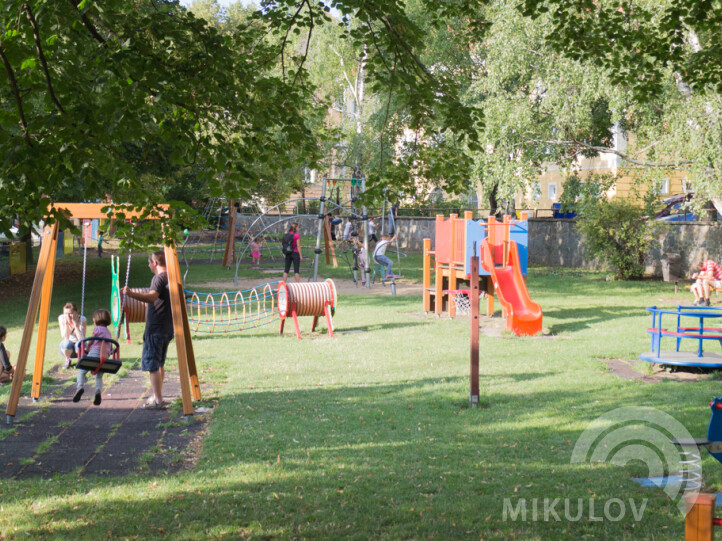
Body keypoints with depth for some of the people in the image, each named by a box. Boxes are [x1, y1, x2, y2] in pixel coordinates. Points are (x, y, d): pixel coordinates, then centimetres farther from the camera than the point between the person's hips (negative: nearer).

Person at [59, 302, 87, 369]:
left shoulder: (82, 319, -17)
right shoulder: (61, 318, -12)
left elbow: (81, 339, -27)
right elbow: (65, 337, -20)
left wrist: (75, 324, -32)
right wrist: (66, 323, -31)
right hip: (67, 346, 1)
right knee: (67, 343, -34)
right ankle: (67, 359, -2)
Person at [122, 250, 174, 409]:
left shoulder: (159, 278, -13)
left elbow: (152, 297, -30)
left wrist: (132, 294, -42)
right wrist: (142, 296, 38)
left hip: (155, 328, -9)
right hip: (168, 328, 9)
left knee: (152, 365, -8)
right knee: (160, 364, 19)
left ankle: (158, 401, -11)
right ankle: (157, 397, 25)